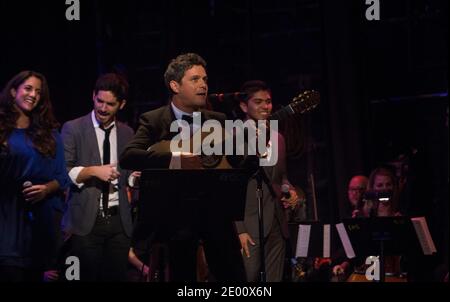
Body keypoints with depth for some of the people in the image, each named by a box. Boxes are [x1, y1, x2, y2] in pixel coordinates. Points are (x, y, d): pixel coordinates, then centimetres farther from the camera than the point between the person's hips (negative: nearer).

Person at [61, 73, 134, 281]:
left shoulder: (127, 133, 14)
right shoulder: (73, 129, 1)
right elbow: (62, 172, -7)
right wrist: (93, 171, -18)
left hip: (119, 220, 4)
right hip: (86, 219, -3)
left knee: (117, 276, 1)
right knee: (88, 277, -4)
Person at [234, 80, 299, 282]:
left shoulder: (278, 139, 17)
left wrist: (290, 191, 4)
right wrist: (238, 229, -15)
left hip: (277, 225, 7)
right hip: (249, 225, -7)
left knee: (274, 279, 6)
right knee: (247, 279, -11)